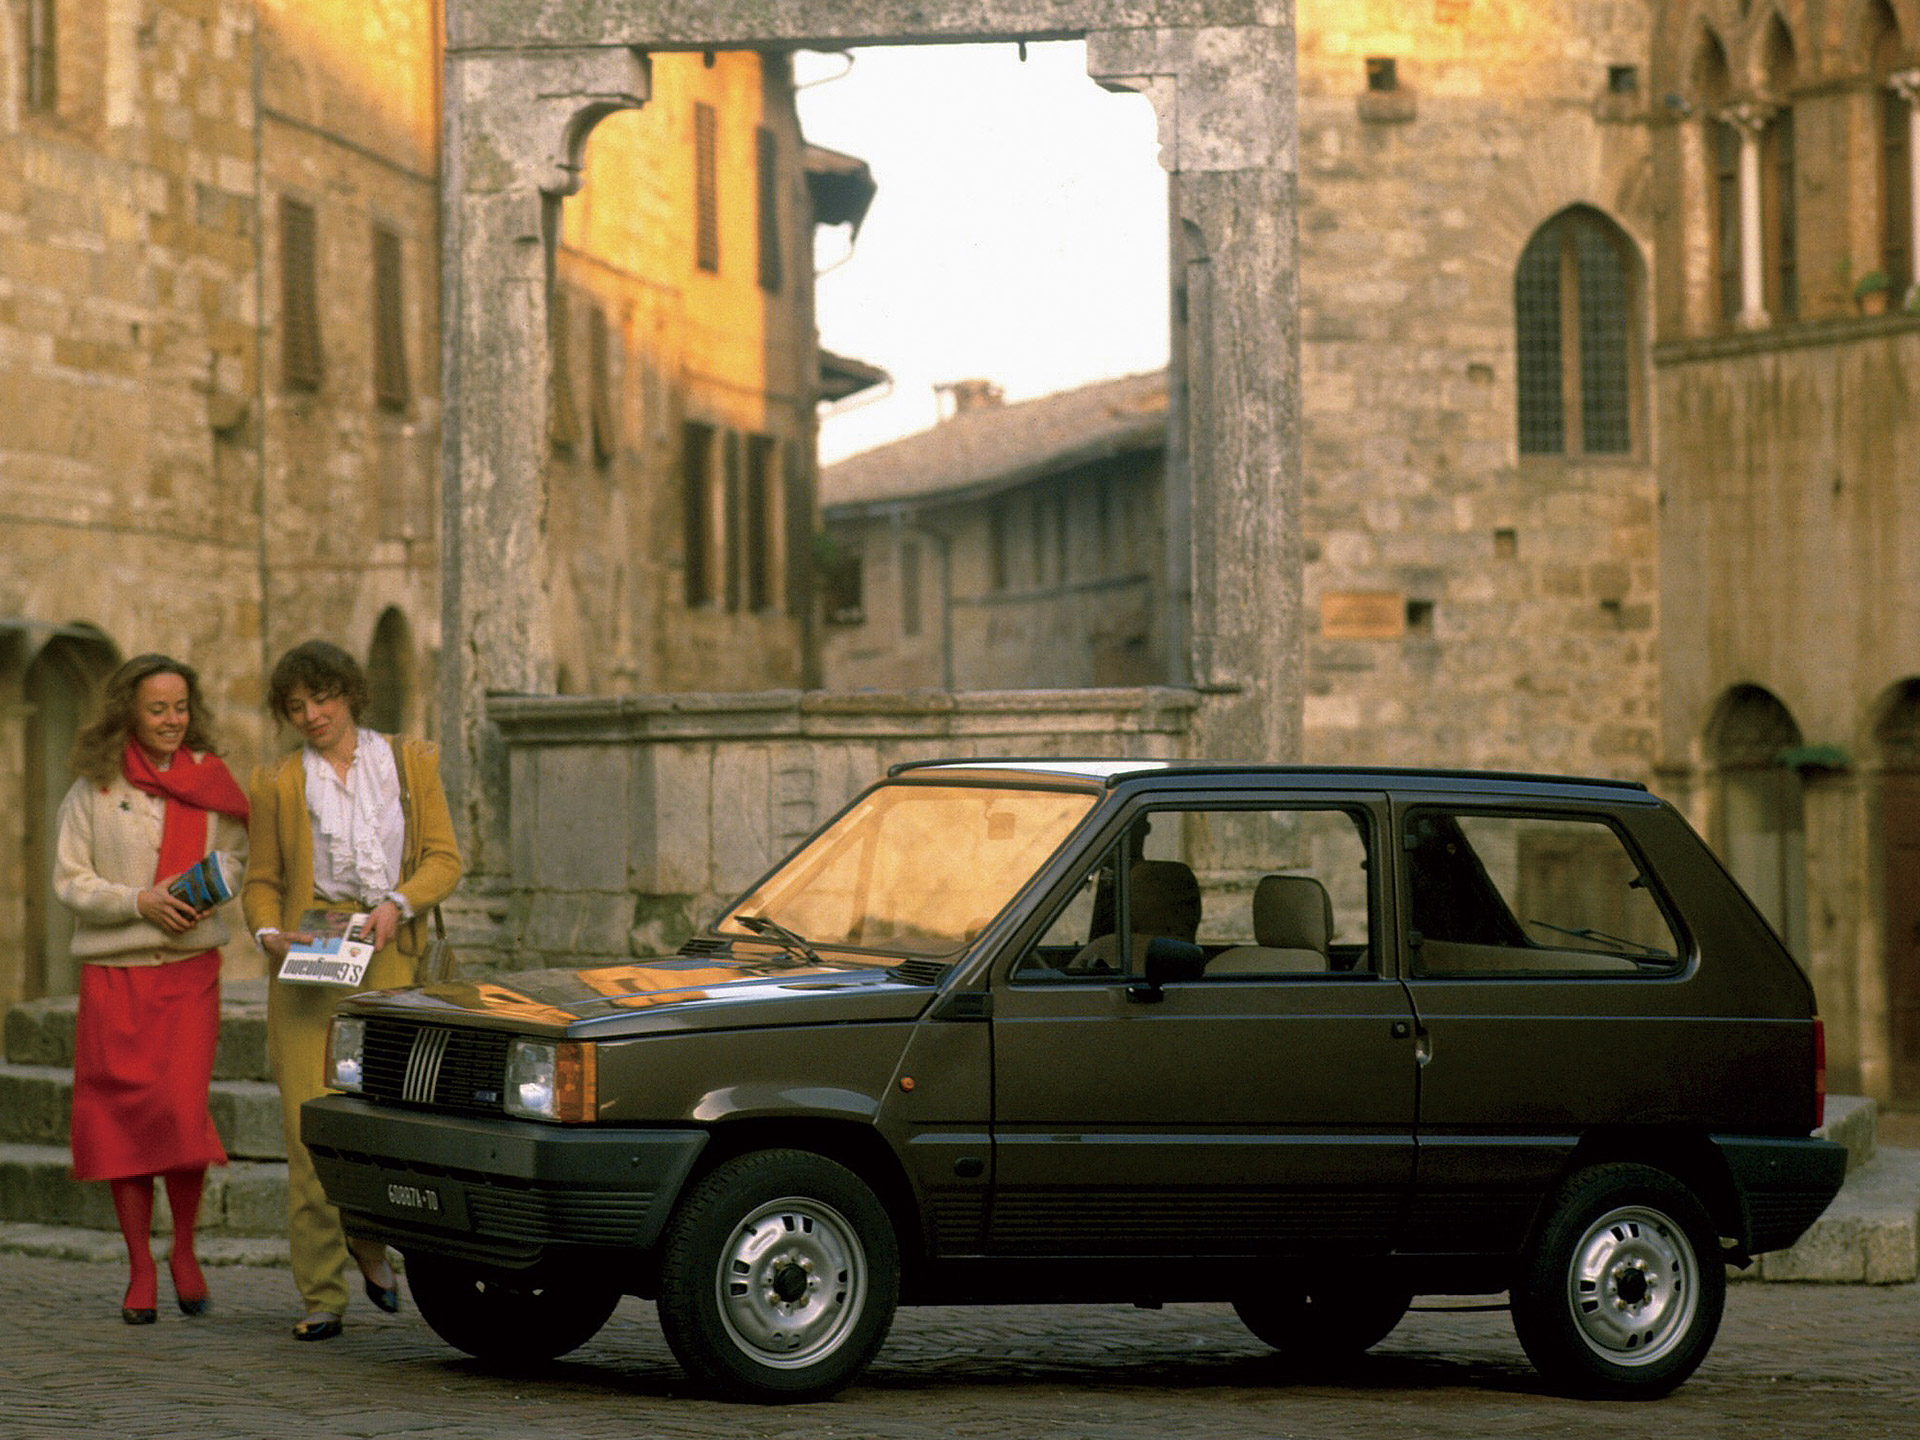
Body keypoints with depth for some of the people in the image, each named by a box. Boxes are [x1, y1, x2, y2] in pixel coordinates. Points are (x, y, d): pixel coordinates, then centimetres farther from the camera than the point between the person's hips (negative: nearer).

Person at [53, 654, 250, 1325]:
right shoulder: (95, 787, 2)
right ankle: (141, 1270, 11)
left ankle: (184, 1252, 9)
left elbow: (237, 853, 18)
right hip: (113, 973, 0)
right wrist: (138, 902, -15)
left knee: (182, 1111, -12)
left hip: (190, 969, 0)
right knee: (123, 1118, 0)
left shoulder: (209, 779, 7)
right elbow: (69, 880, 0)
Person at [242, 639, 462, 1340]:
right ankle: (322, 1297, -4)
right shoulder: (278, 783, 10)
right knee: (310, 1124, -8)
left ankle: (368, 1236, 22)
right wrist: (269, 934, -8)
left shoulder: (409, 763, 12)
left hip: (389, 954, 0)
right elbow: (262, 882, 13)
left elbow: (444, 859, 8)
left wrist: (398, 903, -11)